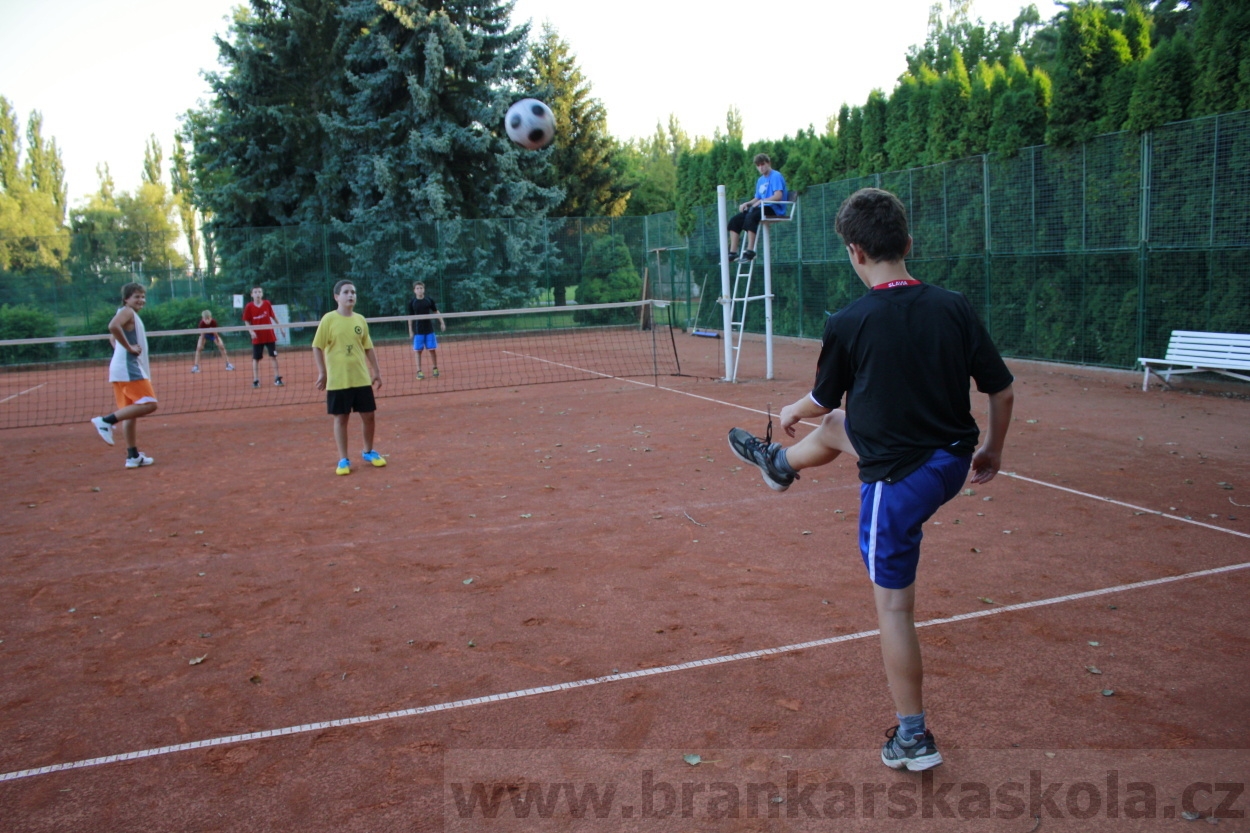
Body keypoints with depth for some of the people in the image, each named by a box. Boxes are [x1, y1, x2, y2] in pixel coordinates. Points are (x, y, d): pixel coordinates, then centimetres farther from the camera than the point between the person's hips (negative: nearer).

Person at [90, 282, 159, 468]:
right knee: (148, 404, -17)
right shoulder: (127, 312, -7)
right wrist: (129, 347, -21)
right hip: (129, 369, -10)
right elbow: (113, 326, -28)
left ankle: (133, 456, 11)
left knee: (130, 413, 9)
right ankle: (106, 421, -18)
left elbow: (112, 337, 33)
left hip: (131, 369, 10)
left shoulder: (132, 315, 21)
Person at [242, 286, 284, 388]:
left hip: (270, 335, 1)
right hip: (257, 337, -1)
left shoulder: (267, 304, -2)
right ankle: (255, 380, 10)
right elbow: (247, 321, -2)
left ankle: (277, 378, 10)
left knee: (273, 356, 3)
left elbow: (273, 316, 9)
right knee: (256, 358, 4)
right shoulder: (249, 306, -6)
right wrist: (251, 331, -16)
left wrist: (279, 326, 12)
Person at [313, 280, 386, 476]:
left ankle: (369, 452, 28)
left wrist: (376, 371, 10)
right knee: (341, 418, 4)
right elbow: (317, 347, -4)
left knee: (368, 415, 8)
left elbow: (368, 348, 12)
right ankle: (343, 460, 14)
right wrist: (322, 372, -10)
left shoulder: (360, 319, 6)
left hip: (362, 378, 4)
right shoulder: (329, 319, -6)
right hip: (338, 380, -3)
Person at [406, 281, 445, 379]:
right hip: (418, 331, -1)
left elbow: (436, 312, 9)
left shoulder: (429, 300, -1)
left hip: (429, 329, 1)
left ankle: (435, 368, 19)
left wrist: (442, 322, 2)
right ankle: (419, 371, 6)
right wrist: (410, 330, 0)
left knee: (433, 349, 3)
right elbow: (410, 317, 2)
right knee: (418, 351, 1)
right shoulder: (411, 302, -3)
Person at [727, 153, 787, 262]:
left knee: (750, 216, -36)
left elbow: (778, 196, -18)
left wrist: (760, 201, -21)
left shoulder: (776, 176, -5)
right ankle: (733, 253, -12)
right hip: (762, 208, 9)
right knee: (734, 220, -5)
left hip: (774, 209, -9)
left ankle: (750, 251, -37)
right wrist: (747, 203, 2)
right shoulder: (760, 180, 20)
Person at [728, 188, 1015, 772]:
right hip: (952, 465, 6)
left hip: (896, 482, -6)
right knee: (836, 428, 29)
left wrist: (792, 411, 23)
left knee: (894, 608, 9)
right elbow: (1001, 390, 0)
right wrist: (993, 450, 18)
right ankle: (780, 464, 60)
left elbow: (822, 399, -1)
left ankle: (913, 740, 21)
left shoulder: (847, 325, -18)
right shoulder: (953, 307, -7)